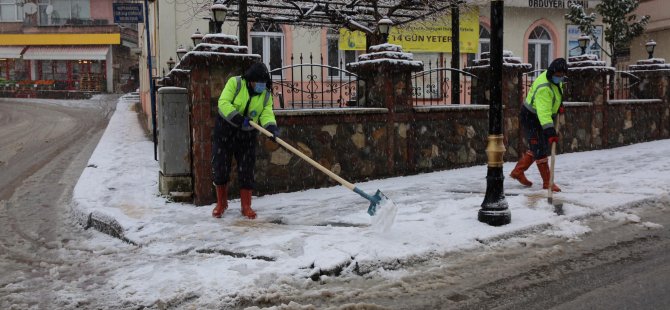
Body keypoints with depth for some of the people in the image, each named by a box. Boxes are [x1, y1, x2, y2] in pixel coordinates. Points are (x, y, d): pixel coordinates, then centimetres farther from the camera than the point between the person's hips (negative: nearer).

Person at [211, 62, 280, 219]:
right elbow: (223, 103, -20)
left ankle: (246, 206, 15)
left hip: (247, 135, 2)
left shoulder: (266, 95, -1)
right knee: (220, 168, 3)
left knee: (246, 171, 3)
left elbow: (267, 114, -10)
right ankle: (221, 203, 22)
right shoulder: (235, 83, -12)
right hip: (225, 131, -2)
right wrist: (239, 119, -29)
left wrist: (272, 127, -32)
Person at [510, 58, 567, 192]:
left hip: (542, 118, 10)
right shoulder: (543, 88, -33)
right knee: (540, 150, -7)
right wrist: (550, 131, -47)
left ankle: (518, 172, 27)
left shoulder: (554, 78, -3)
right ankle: (547, 183, 0)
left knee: (536, 148, 16)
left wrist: (559, 104, 11)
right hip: (531, 118, -10)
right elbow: (543, 112, -41)